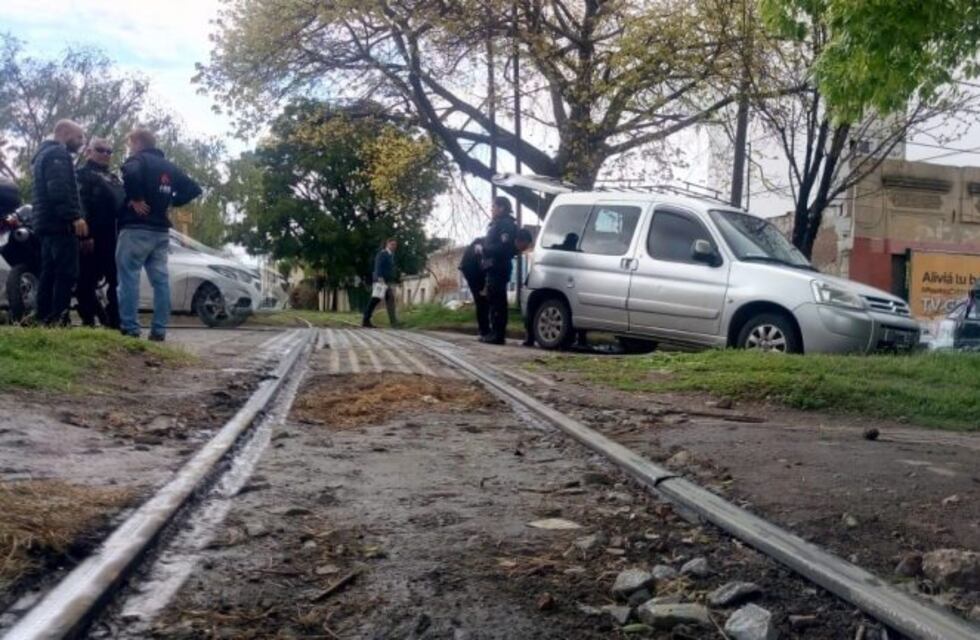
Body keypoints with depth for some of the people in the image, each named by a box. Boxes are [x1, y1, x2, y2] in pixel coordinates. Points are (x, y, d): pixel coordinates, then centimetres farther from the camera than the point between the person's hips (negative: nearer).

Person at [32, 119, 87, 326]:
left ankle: (44, 320, 9)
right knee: (66, 274, -13)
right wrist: (74, 217, -25)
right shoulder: (58, 154, -9)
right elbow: (60, 190, -22)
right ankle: (59, 321, -18)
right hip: (60, 224, -11)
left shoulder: (44, 153, 26)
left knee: (49, 274, 9)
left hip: (48, 224, 11)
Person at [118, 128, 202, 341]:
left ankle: (129, 328, -9)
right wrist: (171, 202, 14)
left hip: (136, 229, -7)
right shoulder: (169, 166, 18)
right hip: (161, 231, 7)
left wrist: (136, 199, -17)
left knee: (129, 277, -5)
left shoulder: (138, 160, -4)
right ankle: (159, 330, 4)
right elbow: (193, 188, 19)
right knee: (161, 280, 4)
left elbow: (130, 174, -29)